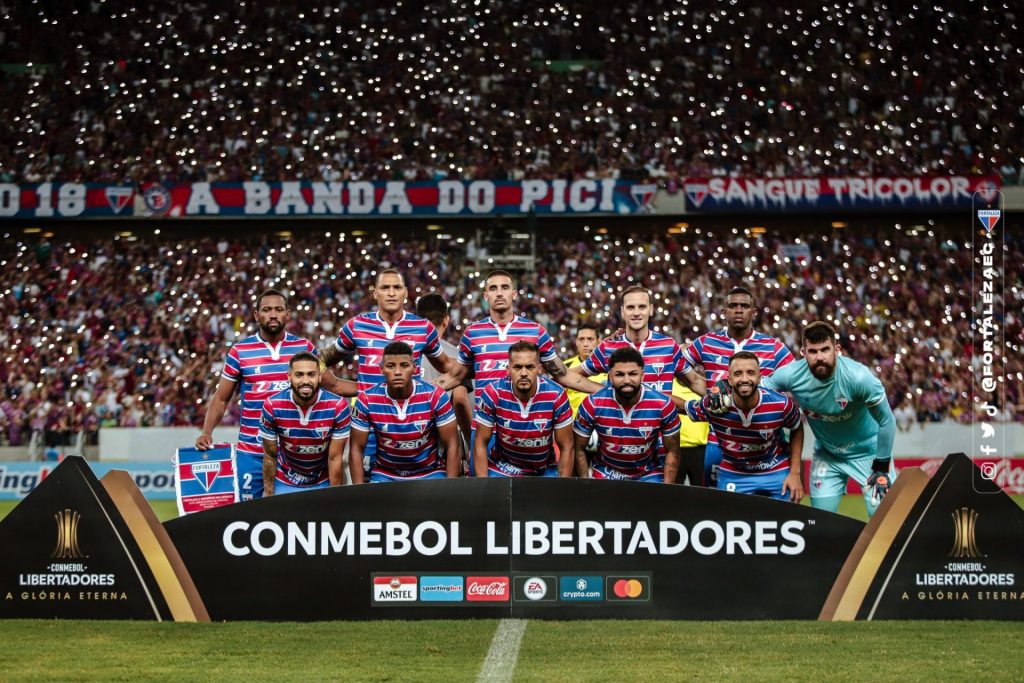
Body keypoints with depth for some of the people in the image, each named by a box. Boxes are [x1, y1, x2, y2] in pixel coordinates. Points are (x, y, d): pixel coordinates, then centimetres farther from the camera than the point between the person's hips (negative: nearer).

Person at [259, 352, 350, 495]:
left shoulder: (338, 407, -22)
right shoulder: (272, 406, -19)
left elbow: (335, 458, -14)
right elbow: (270, 456, -8)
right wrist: (269, 496, -5)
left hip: (323, 484, 0)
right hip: (284, 484, 0)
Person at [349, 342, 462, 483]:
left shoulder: (435, 397, -13)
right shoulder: (367, 400, -11)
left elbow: (452, 446, -8)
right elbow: (357, 449, -3)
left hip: (429, 474, -1)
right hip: (385, 475, 1)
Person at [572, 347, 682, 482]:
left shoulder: (663, 405, -17)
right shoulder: (592, 405, -17)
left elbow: (672, 451, -4)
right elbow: (579, 448, -3)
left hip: (648, 476, 0)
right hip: (605, 475, 0)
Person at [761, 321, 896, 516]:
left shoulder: (858, 377, -30)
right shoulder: (791, 375, -23)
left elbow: (886, 421, -19)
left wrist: (882, 468, -14)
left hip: (868, 451, -3)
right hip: (826, 454, 3)